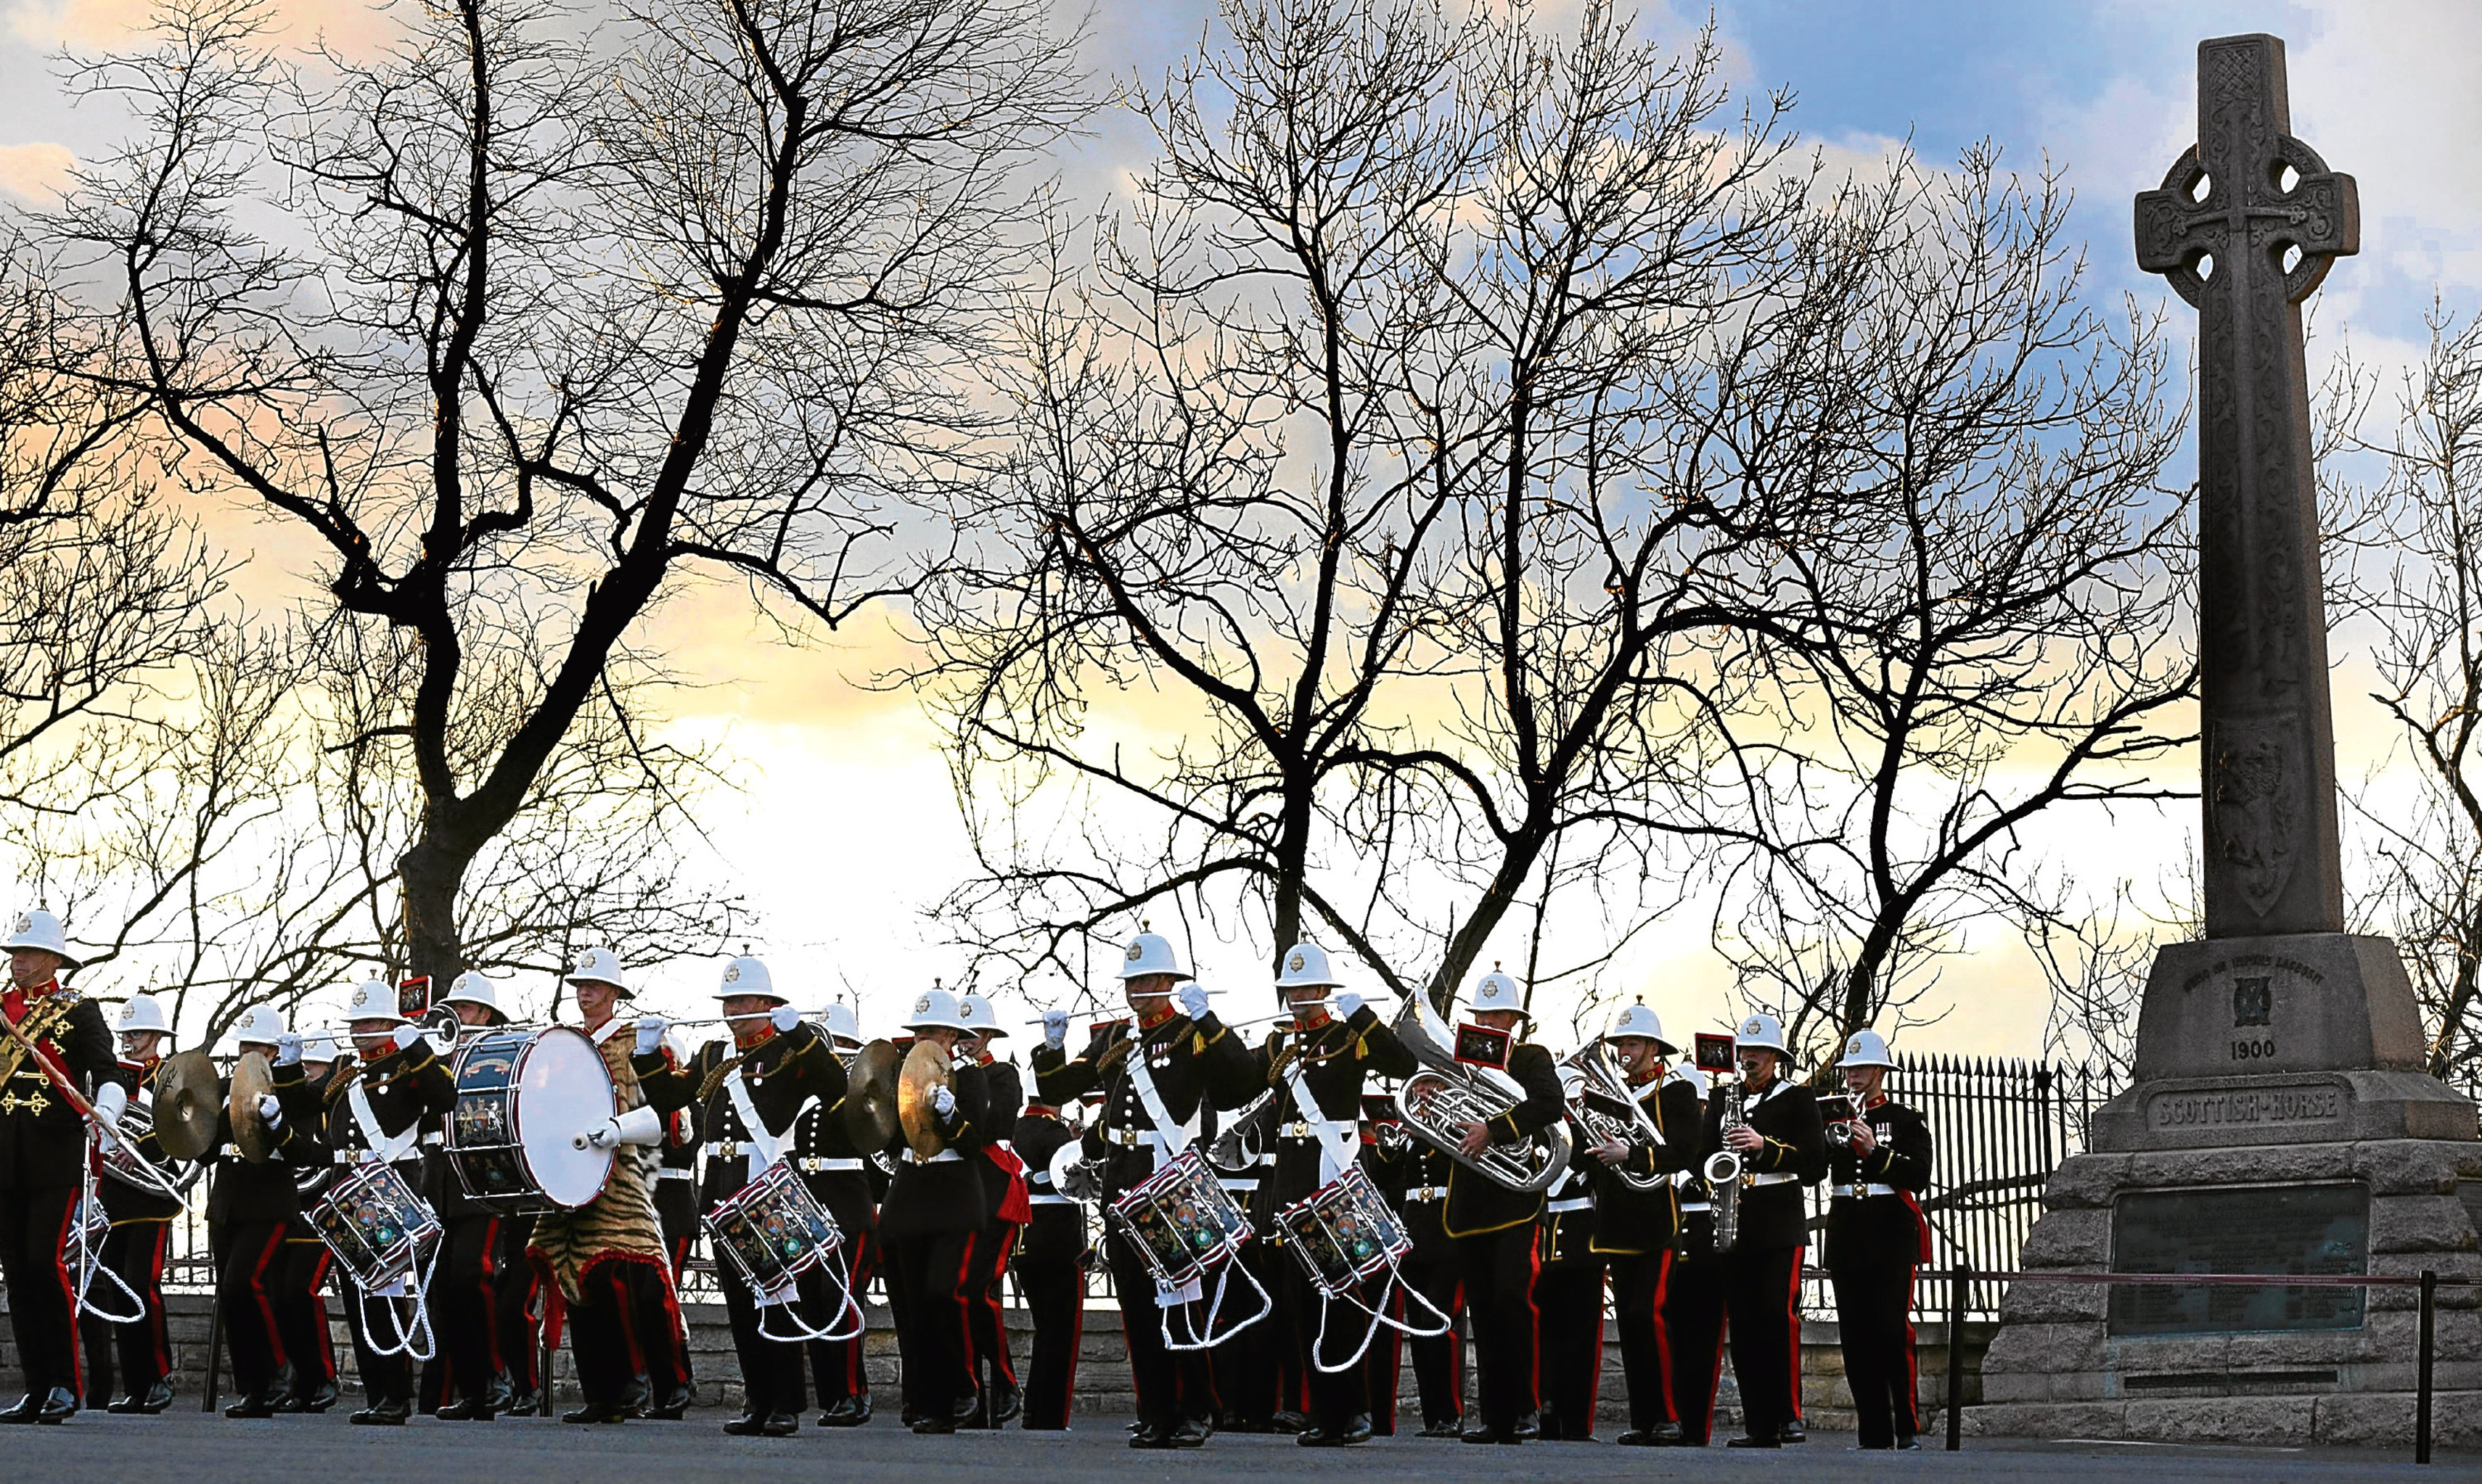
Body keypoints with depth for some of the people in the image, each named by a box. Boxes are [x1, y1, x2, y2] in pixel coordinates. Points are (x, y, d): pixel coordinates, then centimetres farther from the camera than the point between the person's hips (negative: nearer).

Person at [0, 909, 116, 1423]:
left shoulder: (79, 1011, 4)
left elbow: (107, 1072, -6)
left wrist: (105, 1110, -24)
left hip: (57, 1157, -5)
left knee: (44, 1261, -14)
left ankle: (66, 1385, -6)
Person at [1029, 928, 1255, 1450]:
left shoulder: (1194, 1034, -1)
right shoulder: (1114, 1040, 16)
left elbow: (1241, 1082, -19)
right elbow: (1056, 1090, 15)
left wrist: (1205, 1020, -23)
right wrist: (1053, 1045, -2)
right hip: (1122, 1186, 6)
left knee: (1180, 1299, -5)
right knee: (1136, 1303, 6)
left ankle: (1193, 1413, 2)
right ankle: (1155, 1416, 11)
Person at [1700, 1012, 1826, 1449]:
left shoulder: (1798, 1100, 5)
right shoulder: (1722, 1101, 18)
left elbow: (1816, 1162, -4)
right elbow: (1704, 1155, 19)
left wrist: (1765, 1146, -16)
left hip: (1781, 1225, -4)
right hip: (1734, 1227, 4)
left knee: (1780, 1314, -16)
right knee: (1743, 1323, 0)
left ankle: (1790, 1414, -11)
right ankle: (1759, 1425, 2)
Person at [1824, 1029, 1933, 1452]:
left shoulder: (1906, 1121, 5)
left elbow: (1919, 1177, -7)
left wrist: (1876, 1151, -17)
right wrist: (1829, 1140, -14)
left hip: (1892, 1239, -4)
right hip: (1847, 1238, 4)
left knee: (1893, 1330, -12)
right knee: (1855, 1337, 1)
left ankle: (1908, 1428, -6)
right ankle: (1874, 1431, 5)